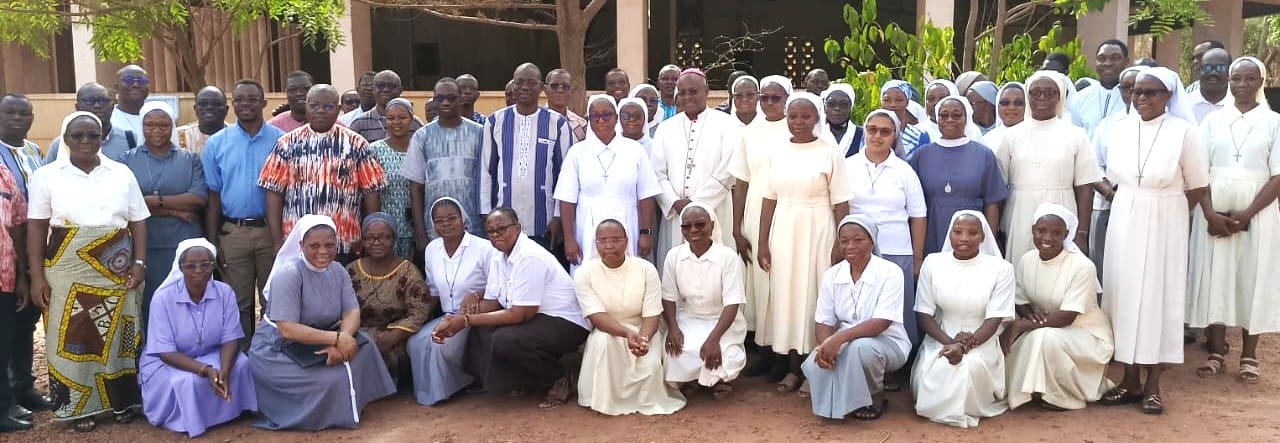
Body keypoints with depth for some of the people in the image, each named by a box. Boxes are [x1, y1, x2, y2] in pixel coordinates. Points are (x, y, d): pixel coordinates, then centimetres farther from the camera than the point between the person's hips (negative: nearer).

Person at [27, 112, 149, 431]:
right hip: (67, 273, -1)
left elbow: (138, 221, 8)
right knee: (73, 339, 1)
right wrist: (37, 276, -5)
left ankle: (122, 401, 17)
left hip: (116, 273, 1)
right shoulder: (47, 176, 2)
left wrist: (139, 263, -2)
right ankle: (78, 407, 12)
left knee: (116, 336, 6)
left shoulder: (122, 174, 7)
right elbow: (36, 227, 0)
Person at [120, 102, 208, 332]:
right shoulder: (128, 160, 8)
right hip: (143, 247, 0)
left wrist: (155, 200, -10)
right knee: (148, 305, 2)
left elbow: (200, 198, -3)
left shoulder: (190, 160, 10)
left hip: (185, 246, 0)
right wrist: (174, 211, -10)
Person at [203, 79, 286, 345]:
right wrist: (212, 242, 0)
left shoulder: (280, 141, 0)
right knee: (238, 303, 10)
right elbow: (212, 196, 5)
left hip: (271, 230, -1)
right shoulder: (217, 143, 4)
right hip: (232, 232, 1)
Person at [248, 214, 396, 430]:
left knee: (364, 344, -17)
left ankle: (350, 405, -3)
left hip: (319, 343, 7)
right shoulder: (288, 273, -20)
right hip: (277, 351, -6)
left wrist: (339, 342, -29)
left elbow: (352, 312, -8)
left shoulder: (337, 270, 1)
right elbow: (288, 330, -26)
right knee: (334, 378, -27)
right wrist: (337, 338, -33)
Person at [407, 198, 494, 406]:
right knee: (416, 343, -20)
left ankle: (439, 392, -2)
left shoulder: (483, 248, -12)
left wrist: (477, 295, -27)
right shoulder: (432, 249, 7)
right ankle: (427, 392, 3)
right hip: (448, 316, 6)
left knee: (441, 343, -30)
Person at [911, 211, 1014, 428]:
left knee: (973, 365, -34)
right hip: (939, 340, 2)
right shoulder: (932, 262, 1)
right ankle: (947, 408, 5)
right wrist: (950, 342, -18)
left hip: (981, 343, -2)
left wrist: (964, 346, -26)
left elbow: (994, 319, -10)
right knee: (933, 372, -28)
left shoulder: (1001, 268, -5)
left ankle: (969, 408, -3)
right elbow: (924, 314, 0)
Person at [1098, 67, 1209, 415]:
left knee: (1159, 293, 1)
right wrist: (1132, 205, 6)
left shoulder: (1183, 131, -7)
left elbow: (1197, 185, -1)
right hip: (1124, 221, 3)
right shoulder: (1118, 129, 4)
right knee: (1124, 292, 4)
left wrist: (1167, 212, 3)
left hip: (1165, 223, -3)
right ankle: (1131, 380, 14)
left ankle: (1153, 385, 9)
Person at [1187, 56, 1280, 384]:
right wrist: (1211, 213, -9)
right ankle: (1216, 353, 9)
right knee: (1214, 278, 1)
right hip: (1214, 213, 1)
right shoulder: (1213, 121, 7)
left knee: (1253, 281, 2)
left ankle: (1249, 357, 10)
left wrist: (1247, 213, -13)